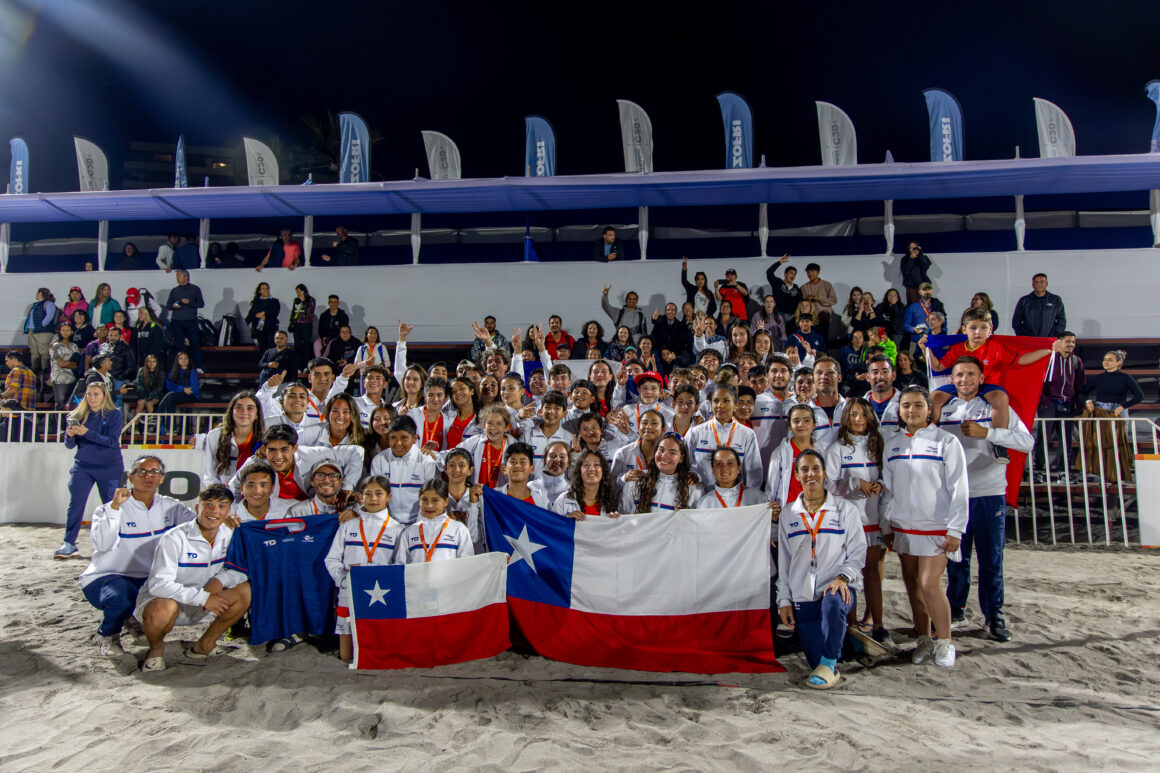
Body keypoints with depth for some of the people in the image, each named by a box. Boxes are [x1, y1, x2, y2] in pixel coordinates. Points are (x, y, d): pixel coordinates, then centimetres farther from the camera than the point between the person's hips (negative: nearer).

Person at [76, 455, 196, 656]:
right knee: (121, 594, -37)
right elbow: (101, 544, -26)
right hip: (104, 578, -4)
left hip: (147, 579, 5)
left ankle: (134, 617, 14)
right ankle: (107, 634, 1)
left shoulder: (169, 506, 3)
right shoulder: (111, 508, -8)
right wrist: (114, 507, -32)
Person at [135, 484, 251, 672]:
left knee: (245, 589, -17)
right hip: (160, 597, -5)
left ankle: (204, 646, 0)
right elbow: (158, 584, -27)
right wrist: (203, 597, -31)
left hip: (200, 607, 5)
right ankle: (156, 648, -3)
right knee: (164, 610, -39)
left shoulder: (229, 535, -4)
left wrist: (220, 580, -22)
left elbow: (244, 570, -1)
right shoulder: (175, 538, -21)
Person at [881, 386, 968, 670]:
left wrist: (955, 529, -10)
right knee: (912, 585, 9)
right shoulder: (892, 442, 8)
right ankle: (924, 640, 23)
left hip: (936, 527, -4)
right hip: (902, 527, 5)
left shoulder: (946, 441, -4)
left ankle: (944, 642, 8)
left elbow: (958, 488, -5)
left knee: (929, 584, -10)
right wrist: (886, 525, 10)